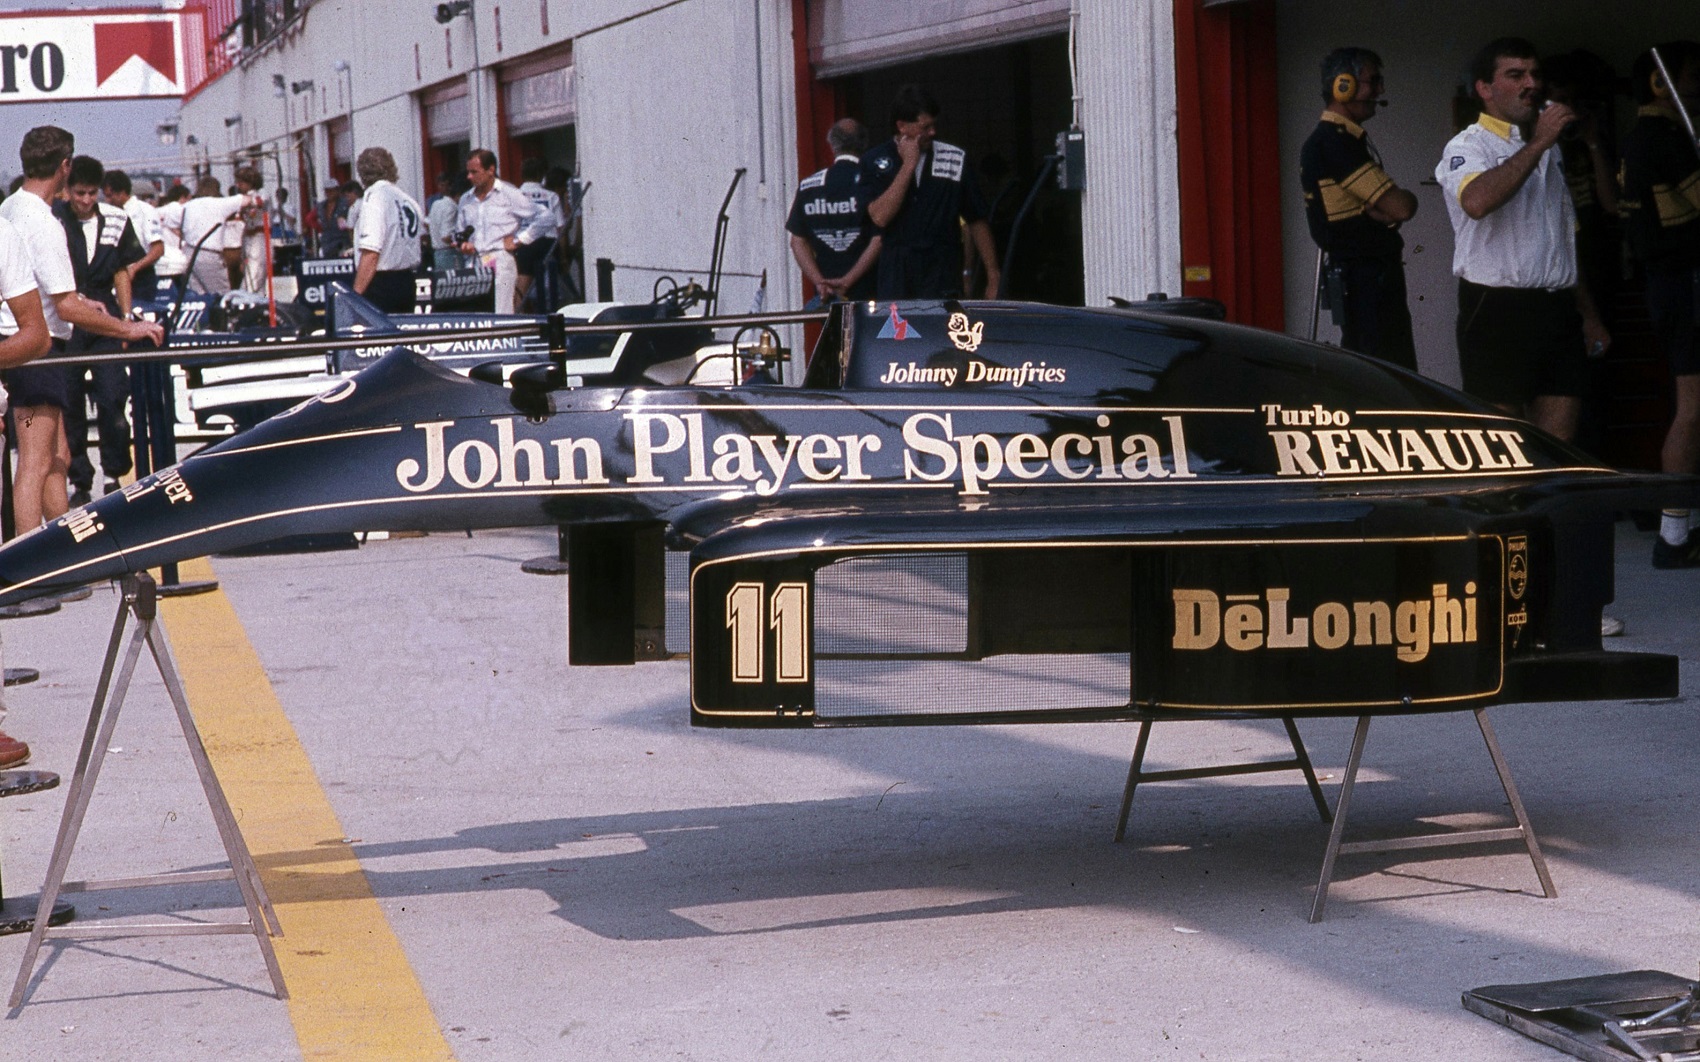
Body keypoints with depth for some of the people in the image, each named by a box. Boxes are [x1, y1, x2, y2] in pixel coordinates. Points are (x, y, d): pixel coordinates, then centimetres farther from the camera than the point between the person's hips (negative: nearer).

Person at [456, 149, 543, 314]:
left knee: (501, 316, -11)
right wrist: (464, 243, 6)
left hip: (500, 261, -5)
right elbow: (461, 230, 28)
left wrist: (517, 242, -1)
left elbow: (540, 219, -1)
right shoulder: (466, 200, 16)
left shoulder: (509, 194, 1)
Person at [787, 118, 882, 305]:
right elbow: (878, 241, -9)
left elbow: (798, 242, 7)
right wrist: (848, 281, -8)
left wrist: (819, 281, 0)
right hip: (866, 291, -3)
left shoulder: (807, 186, 8)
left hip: (826, 295, 3)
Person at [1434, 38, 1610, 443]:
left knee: (1560, 447, 4)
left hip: (1558, 313, 7)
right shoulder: (1468, 147, -5)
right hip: (1497, 312, -7)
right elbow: (1477, 201, -30)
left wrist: (1587, 313, 23)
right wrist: (1538, 143, -24)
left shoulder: (1549, 150, 21)